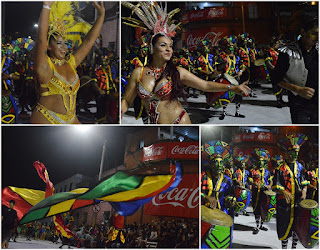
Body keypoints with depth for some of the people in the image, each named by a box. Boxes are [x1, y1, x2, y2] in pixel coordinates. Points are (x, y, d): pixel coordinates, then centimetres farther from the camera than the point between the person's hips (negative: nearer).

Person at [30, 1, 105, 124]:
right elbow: (41, 40, -19)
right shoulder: (45, 66, -5)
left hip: (71, 119, 6)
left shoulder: (70, 63, 11)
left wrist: (101, 15, 8)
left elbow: (89, 41, 11)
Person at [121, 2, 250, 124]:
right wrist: (118, 114, -15)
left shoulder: (177, 72, -4)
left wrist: (232, 88, -13)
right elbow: (126, 101, 4)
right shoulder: (138, 73, -2)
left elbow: (206, 85, -3)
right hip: (153, 122, 1)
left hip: (179, 121, -1)